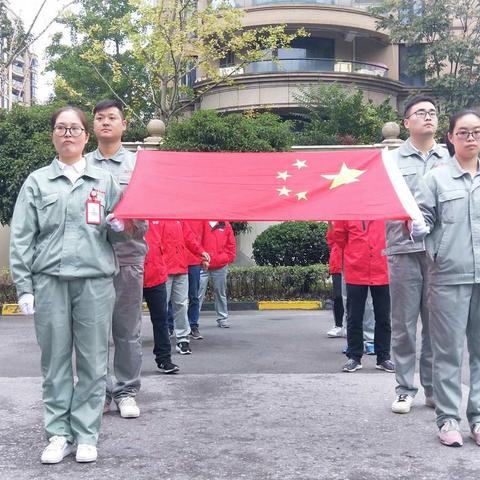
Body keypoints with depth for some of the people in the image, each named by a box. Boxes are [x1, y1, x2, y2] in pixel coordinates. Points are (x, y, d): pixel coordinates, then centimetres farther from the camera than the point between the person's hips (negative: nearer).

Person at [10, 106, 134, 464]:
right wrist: (24, 287, -1)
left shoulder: (105, 181, 12)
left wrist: (118, 226, -7)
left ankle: (86, 435, 11)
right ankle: (58, 434, 13)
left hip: (95, 280, 0)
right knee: (55, 361, 3)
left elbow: (116, 234, 17)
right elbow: (22, 238, 6)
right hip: (49, 282, 0)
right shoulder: (37, 182, 10)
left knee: (93, 361, 1)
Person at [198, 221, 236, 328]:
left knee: (221, 293, 13)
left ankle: (222, 318, 23)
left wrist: (228, 258, 3)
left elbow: (231, 244, 12)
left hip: (221, 266, 3)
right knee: (198, 293, -5)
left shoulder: (226, 225, 9)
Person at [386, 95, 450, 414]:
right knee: (404, 324, 3)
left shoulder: (450, 158, 12)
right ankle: (405, 390, 13)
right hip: (404, 249, -2)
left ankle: (435, 388, 19)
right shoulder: (393, 160, 6)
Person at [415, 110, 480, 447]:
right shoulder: (436, 178, 5)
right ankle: (448, 418, 10)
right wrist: (418, 227, -18)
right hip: (449, 276, -3)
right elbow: (424, 218, 2)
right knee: (449, 351, 0)